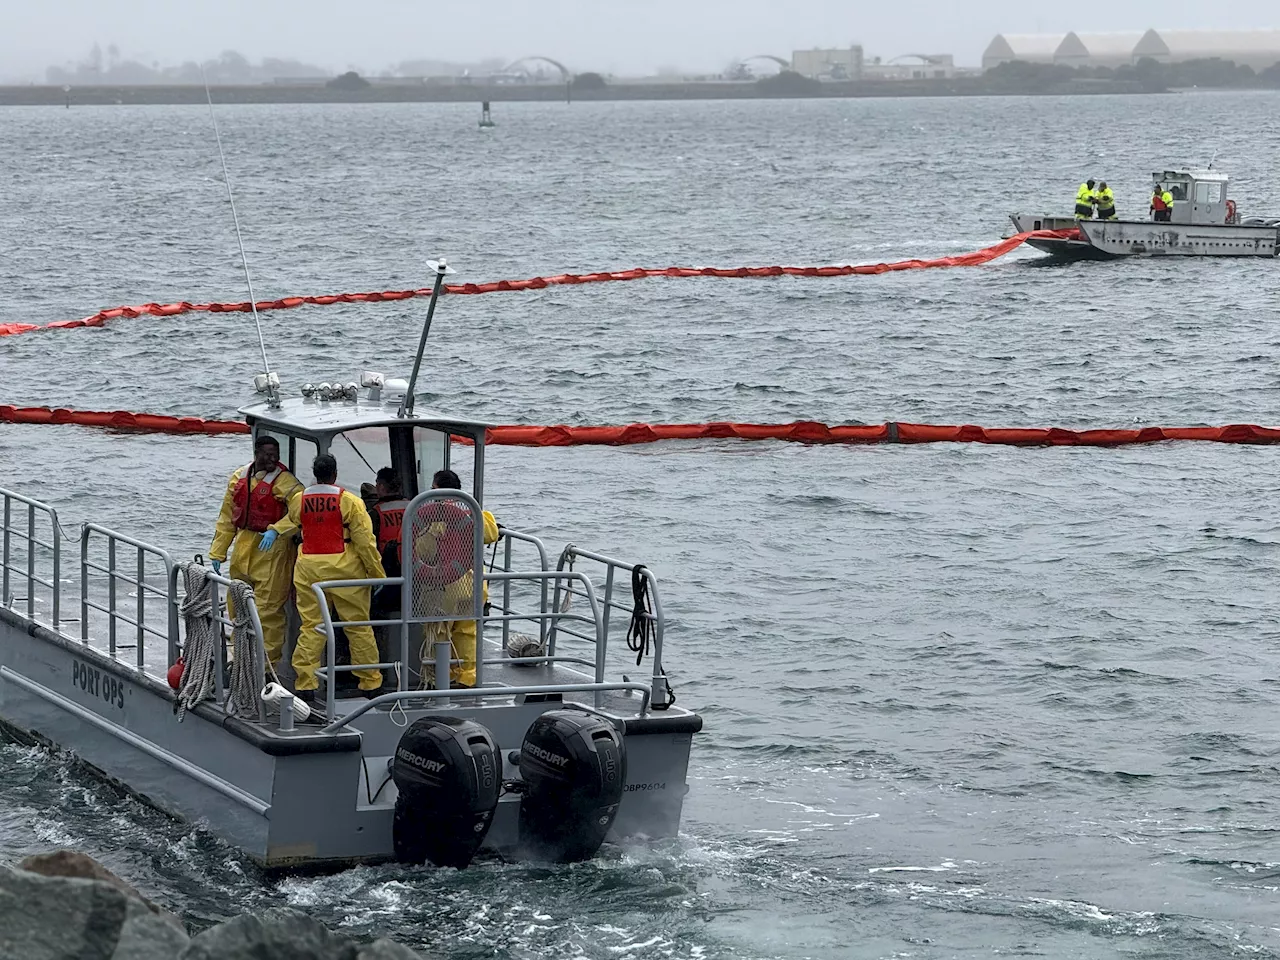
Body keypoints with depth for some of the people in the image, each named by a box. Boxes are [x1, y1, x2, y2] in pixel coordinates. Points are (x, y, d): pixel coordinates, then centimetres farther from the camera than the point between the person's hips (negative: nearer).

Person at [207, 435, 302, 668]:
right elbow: (227, 517, 15)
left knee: (268, 609, -7)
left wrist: (275, 530, -31)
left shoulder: (284, 481, -11)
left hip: (272, 552, -7)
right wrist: (217, 551, 13)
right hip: (243, 547, 7)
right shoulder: (239, 478, 9)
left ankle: (269, 663, 2)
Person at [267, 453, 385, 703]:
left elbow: (292, 521, 25)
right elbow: (365, 541, -8)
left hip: (308, 570, 3)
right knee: (358, 627, 7)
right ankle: (370, 682, 13)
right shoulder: (349, 502, -7)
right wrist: (377, 575, -1)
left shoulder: (297, 501, 4)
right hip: (344, 569, -3)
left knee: (310, 627, 6)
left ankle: (305, 684, 2)